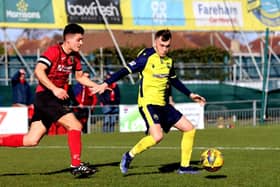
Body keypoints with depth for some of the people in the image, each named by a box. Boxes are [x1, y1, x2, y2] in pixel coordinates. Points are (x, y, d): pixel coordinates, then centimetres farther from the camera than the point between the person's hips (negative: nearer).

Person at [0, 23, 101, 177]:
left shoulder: (74, 56, 12)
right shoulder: (54, 51, -13)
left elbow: (80, 77, 25)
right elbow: (38, 71, -24)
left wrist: (97, 86, 12)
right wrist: (55, 89, -31)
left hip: (57, 97, 9)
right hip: (45, 95, -9)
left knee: (31, 140, 5)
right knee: (75, 125, -14)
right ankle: (76, 165, -8)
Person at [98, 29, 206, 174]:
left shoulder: (168, 61, 12)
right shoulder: (146, 57, -10)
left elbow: (174, 80, 28)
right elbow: (126, 70, -12)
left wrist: (190, 94, 30)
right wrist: (106, 83, -20)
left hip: (163, 105, 8)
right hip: (148, 103, -8)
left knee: (189, 129, 7)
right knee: (157, 136, -28)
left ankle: (184, 166, 16)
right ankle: (129, 155, -7)